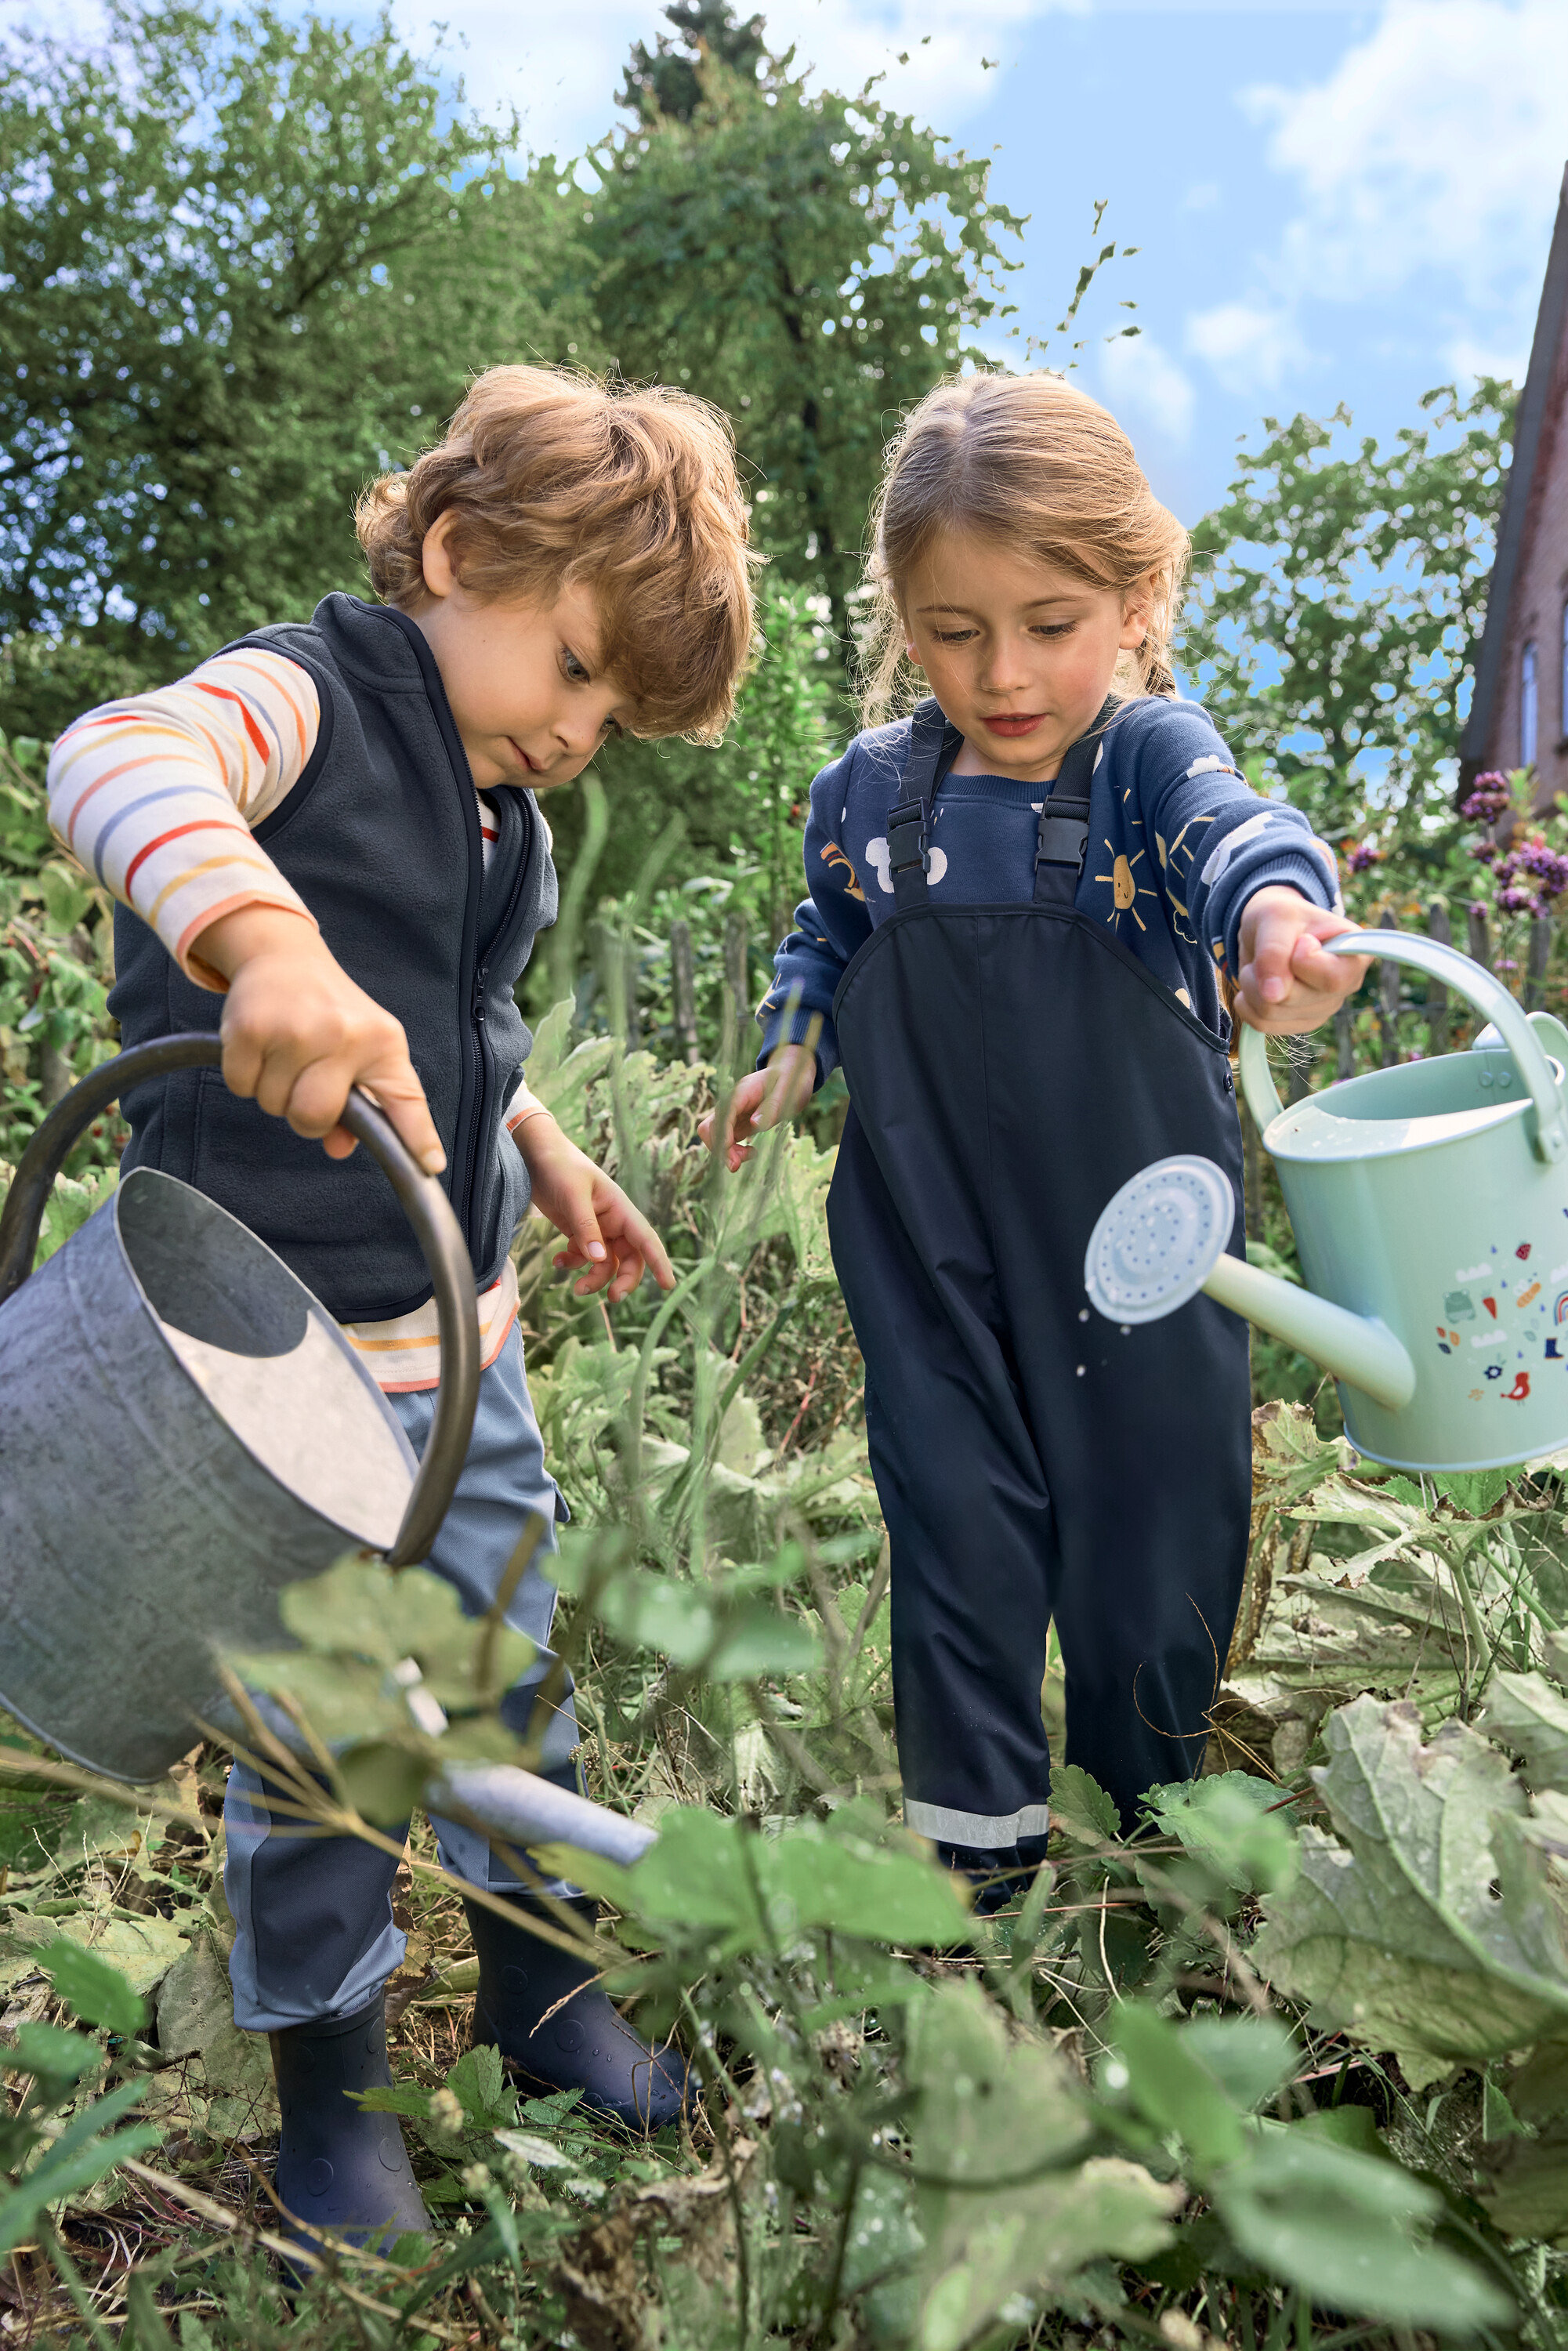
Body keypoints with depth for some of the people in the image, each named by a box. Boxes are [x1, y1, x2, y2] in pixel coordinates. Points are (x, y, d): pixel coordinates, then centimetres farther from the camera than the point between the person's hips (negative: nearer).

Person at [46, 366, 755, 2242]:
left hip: (462, 1334, 8)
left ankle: (536, 1981, 42)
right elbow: (116, 762, -40)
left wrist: (547, 1161, 19)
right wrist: (264, 938, -56)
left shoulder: (501, 809, 10)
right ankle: (325, 2068, 32)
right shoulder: (313, 695, -15)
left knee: (515, 1665, 19)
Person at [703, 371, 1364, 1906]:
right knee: (957, 1521, 9)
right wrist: (792, 1046, 3)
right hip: (927, 1244, 2)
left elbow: (1232, 828, -31)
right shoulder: (870, 791, 2)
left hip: (1138, 1248, -1)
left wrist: (1276, 910, -53)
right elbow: (826, 940, 20)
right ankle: (980, 1827, 30)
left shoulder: (1148, 757, -8)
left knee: (1152, 1516, 12)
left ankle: (1161, 1803, 40)